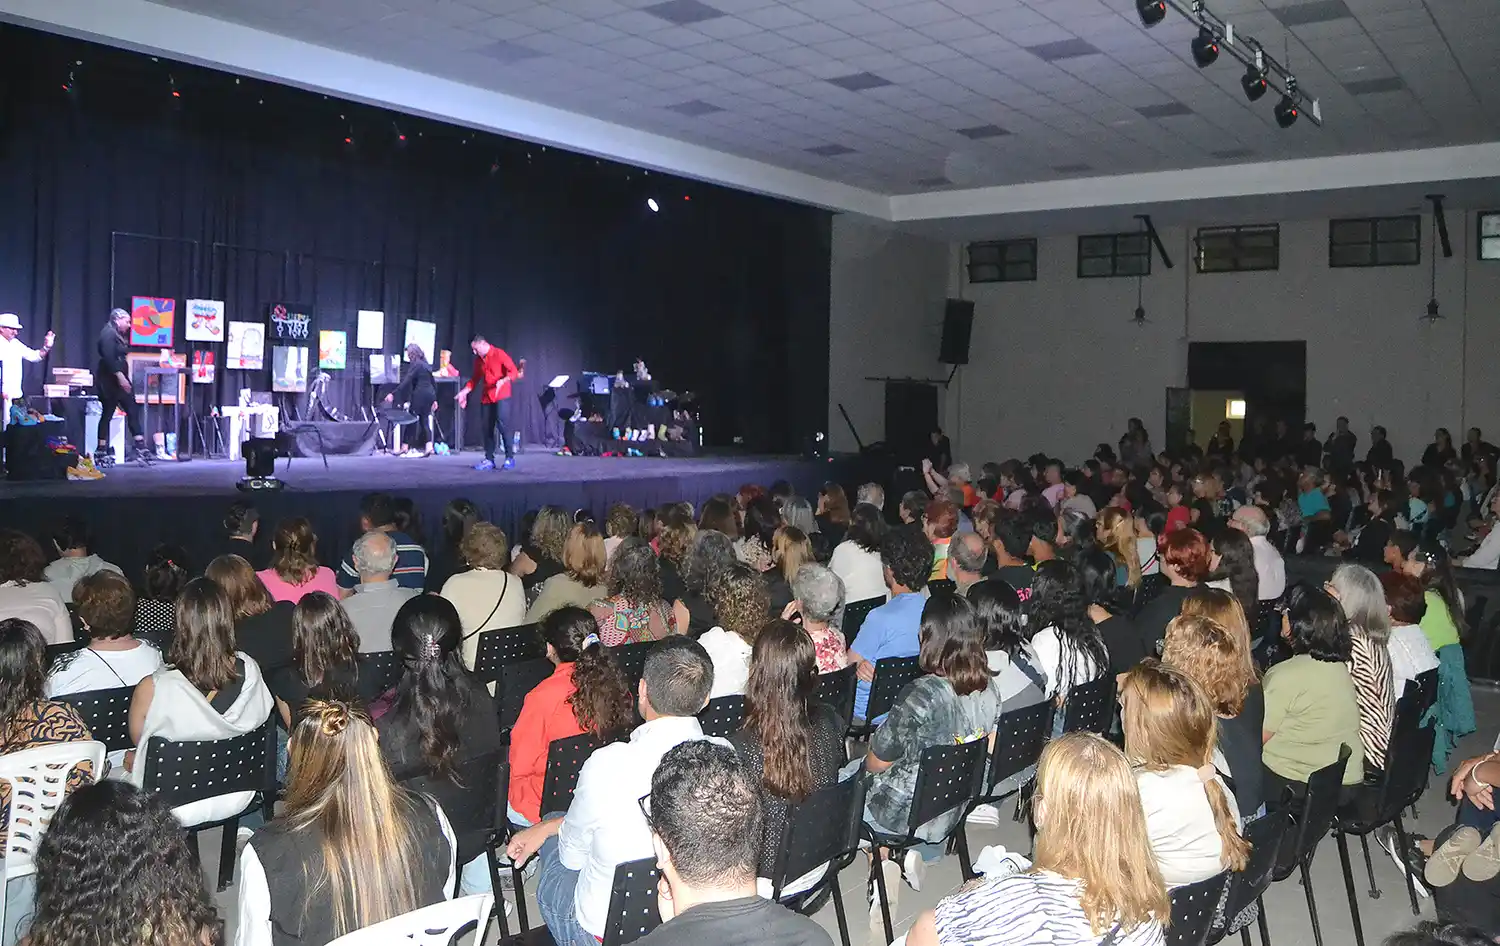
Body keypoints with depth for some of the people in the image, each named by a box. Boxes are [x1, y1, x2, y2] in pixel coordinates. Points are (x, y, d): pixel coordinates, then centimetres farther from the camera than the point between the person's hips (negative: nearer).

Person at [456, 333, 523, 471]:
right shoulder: (478, 359, 13)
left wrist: (503, 381, -29)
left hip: (501, 397, -6)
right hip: (486, 397, 6)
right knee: (487, 428, 4)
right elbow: (475, 378, 20)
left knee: (503, 425, -13)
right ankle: (489, 460, 9)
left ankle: (510, 458, -5)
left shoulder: (499, 354, -6)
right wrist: (464, 391, 9)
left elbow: (514, 371, -13)